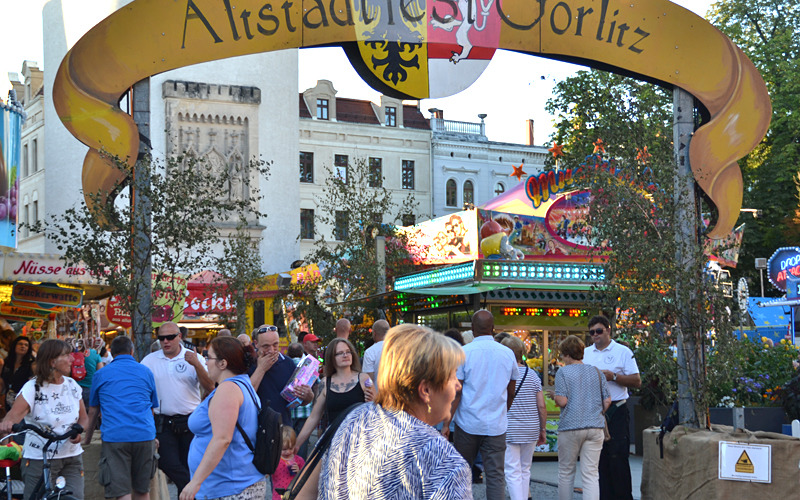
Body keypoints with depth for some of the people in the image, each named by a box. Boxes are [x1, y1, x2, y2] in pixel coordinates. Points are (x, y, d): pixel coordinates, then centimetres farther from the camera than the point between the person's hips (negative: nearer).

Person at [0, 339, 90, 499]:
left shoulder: (72, 385, 7)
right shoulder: (33, 387, -9)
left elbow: (83, 417, 12)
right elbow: (14, 413, -24)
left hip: (72, 457, 4)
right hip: (39, 460, -4)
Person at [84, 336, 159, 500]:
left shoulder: (101, 374, 12)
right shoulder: (145, 372, 16)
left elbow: (93, 411, 19)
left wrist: (87, 440, 32)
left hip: (114, 437, -2)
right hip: (145, 436, 2)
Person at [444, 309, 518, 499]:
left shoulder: (464, 352, -6)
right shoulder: (507, 353, 4)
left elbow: (455, 392, -9)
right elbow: (511, 392, 13)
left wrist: (446, 423, -5)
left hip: (468, 423, -1)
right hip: (496, 425, 2)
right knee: (496, 475, 2)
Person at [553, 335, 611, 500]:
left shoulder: (563, 372, -5)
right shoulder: (596, 371, 8)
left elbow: (562, 401, -12)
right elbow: (607, 401, 6)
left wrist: (554, 397, 9)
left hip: (570, 427, -3)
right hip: (595, 427, 3)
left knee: (566, 472, 12)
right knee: (591, 474, 1)